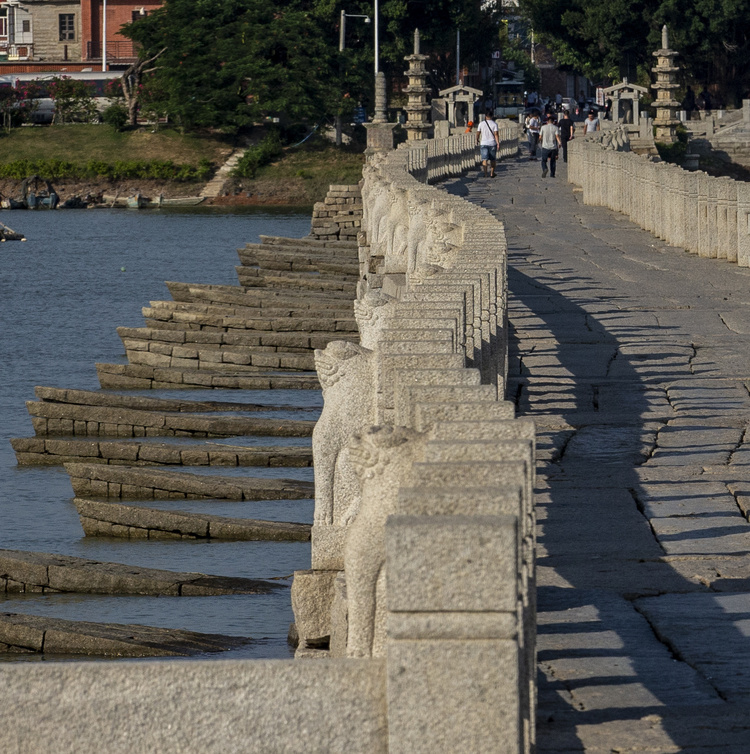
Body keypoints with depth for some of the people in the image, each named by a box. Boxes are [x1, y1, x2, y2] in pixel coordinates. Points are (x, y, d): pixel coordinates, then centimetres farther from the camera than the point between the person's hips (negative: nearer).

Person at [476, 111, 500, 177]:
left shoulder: (481, 124, -1)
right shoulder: (494, 124, -5)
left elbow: (478, 133, 5)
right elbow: (496, 134, -13)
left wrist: (477, 140, 24)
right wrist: (498, 143, -13)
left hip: (483, 144, 0)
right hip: (492, 144, 0)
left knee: (484, 159, -4)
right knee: (492, 159, 14)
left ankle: (485, 173, -18)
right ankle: (492, 174, 20)